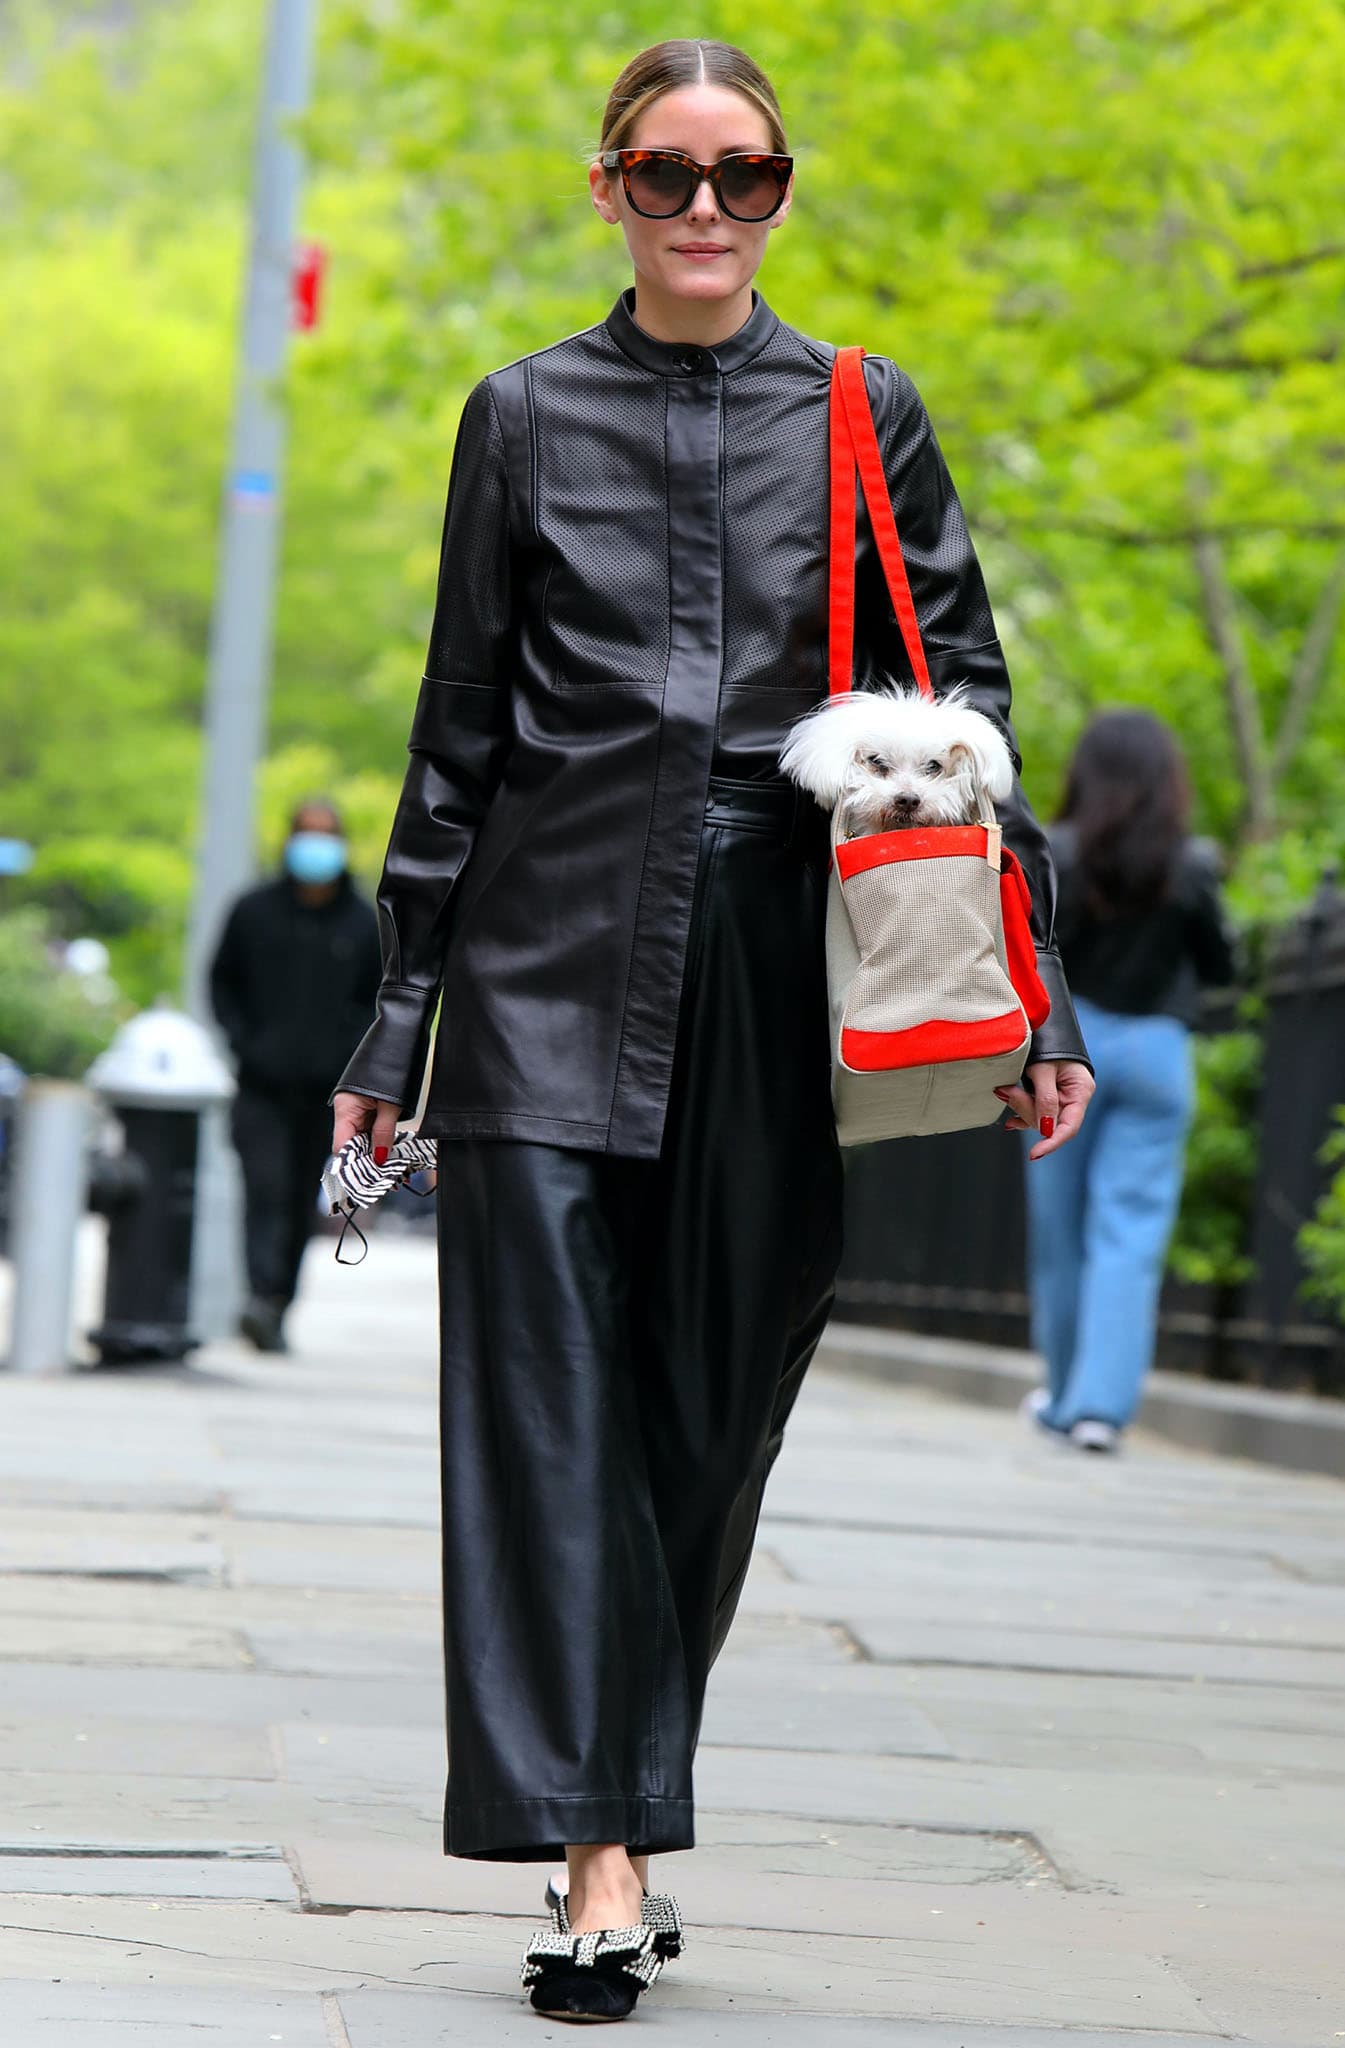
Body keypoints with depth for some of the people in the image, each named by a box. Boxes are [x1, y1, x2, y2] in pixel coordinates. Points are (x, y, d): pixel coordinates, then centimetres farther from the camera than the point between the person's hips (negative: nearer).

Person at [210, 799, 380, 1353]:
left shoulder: (363, 923, 8)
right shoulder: (254, 911, 6)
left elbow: (381, 997, 16)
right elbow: (222, 980, 14)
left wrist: (349, 1046, -1)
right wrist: (240, 1037, 0)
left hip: (323, 1086, 2)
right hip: (262, 1083, -2)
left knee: (301, 1201, 5)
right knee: (266, 1186, -17)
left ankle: (275, 1310, 13)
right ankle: (262, 1296, -27)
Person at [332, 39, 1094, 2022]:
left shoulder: (861, 415, 8)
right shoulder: (527, 416, 8)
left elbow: (965, 699, 9)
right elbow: (462, 727, 10)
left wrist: (1023, 990, 0)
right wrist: (396, 1022, 8)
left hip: (778, 967, 1)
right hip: (555, 957, -1)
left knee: (715, 1413, 5)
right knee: (551, 1401, -8)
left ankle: (619, 1815, 19)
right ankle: (602, 1861, -9)